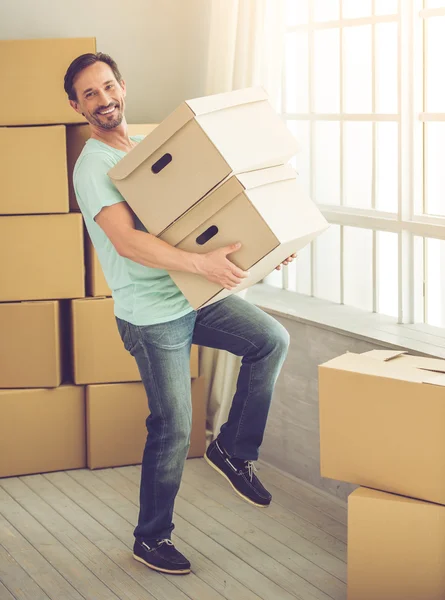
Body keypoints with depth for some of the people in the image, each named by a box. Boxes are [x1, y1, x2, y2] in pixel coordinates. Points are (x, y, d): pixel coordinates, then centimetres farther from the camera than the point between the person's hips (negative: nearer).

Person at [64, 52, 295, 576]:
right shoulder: (93, 166, -13)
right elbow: (127, 241, -26)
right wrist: (201, 264, -35)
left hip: (197, 296, 7)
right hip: (151, 314, -7)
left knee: (272, 340, -2)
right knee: (172, 428, -3)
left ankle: (232, 448, 13)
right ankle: (151, 538, 16)